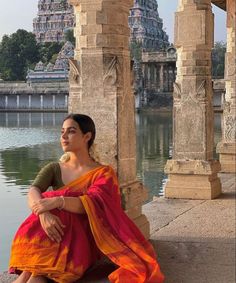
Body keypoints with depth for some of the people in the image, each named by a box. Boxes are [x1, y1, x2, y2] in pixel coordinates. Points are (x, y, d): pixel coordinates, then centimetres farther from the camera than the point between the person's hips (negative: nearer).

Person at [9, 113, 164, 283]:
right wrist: (44, 213, -33)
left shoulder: (103, 172, 3)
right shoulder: (54, 169, 13)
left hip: (82, 239, -3)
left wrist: (58, 201, -37)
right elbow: (33, 191, -8)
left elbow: (93, 204, -18)